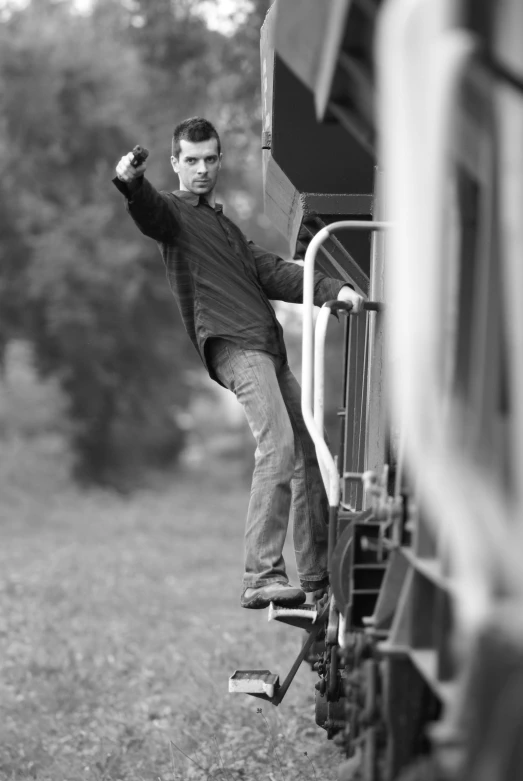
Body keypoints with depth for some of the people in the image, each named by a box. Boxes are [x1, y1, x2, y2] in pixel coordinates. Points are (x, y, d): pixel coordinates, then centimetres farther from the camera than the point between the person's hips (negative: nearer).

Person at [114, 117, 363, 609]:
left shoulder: (225, 226, 29)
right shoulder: (173, 214, 4)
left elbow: (271, 273, 22)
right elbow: (149, 212, -19)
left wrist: (332, 290, 8)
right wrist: (131, 183, -43)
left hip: (267, 347, 9)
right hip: (232, 344, -9)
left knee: (309, 450, 11)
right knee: (278, 446, -23)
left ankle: (316, 573, 19)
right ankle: (261, 577, -27)